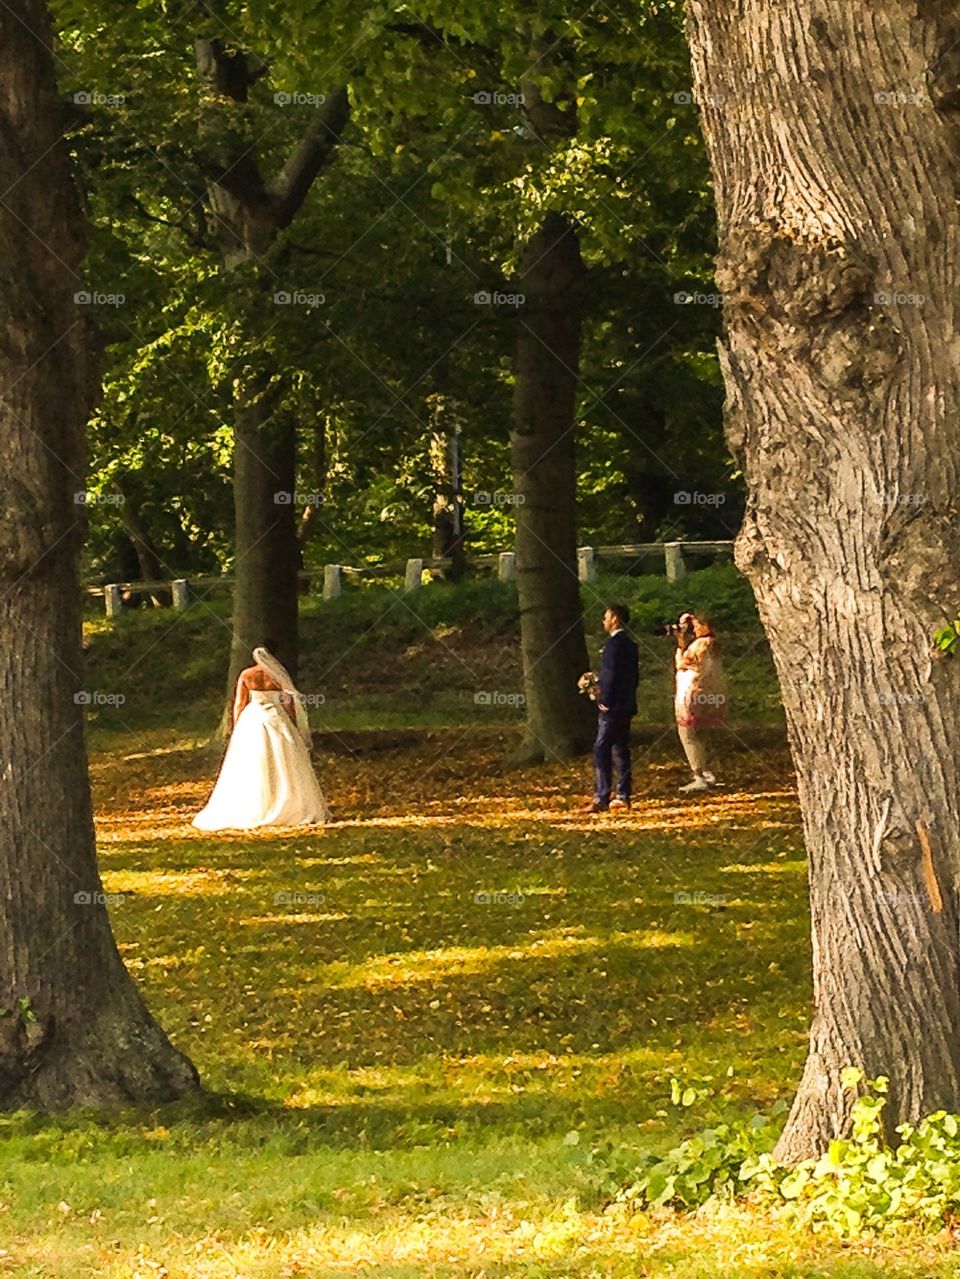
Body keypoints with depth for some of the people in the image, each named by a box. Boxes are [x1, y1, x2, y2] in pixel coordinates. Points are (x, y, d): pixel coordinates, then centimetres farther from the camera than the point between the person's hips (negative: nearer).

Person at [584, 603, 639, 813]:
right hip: (626, 705, 10)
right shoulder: (630, 644, 15)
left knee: (601, 750, -11)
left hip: (612, 707, -10)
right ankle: (623, 796, 13)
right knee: (620, 750, 12)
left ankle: (602, 798, -17)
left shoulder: (615, 643, -14)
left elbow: (611, 674, -20)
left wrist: (605, 701, -15)